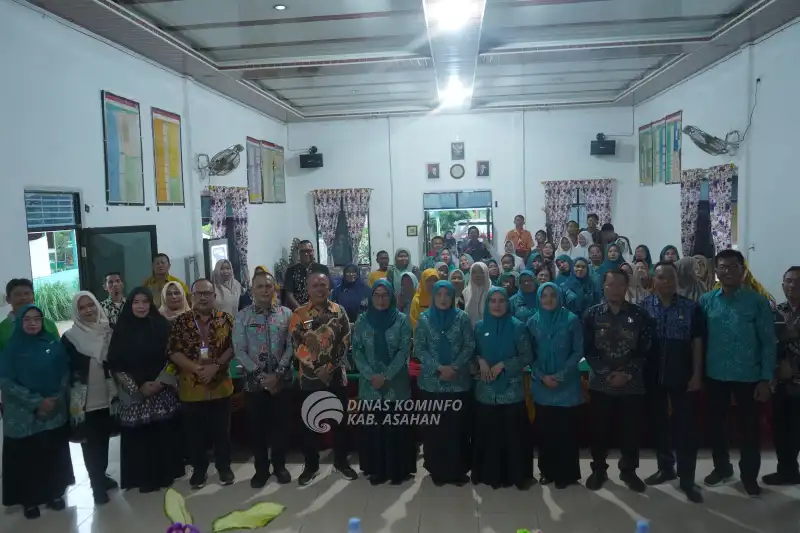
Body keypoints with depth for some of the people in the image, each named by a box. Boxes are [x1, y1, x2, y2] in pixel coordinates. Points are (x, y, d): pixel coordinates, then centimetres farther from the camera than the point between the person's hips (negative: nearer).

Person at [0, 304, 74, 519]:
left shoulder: (53, 343, 2)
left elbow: (65, 372, 4)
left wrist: (57, 398, -9)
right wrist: (36, 402, -15)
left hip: (55, 412, 2)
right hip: (23, 416, -2)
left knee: (55, 454, 10)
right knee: (27, 458, 5)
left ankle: (55, 494, 27)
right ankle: (29, 500, 22)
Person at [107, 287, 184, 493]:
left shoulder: (162, 325, 1)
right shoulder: (121, 330, 0)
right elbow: (115, 365, -2)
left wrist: (159, 383, -10)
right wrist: (137, 387, -9)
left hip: (162, 391, 0)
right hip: (133, 394, 0)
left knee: (164, 434, 4)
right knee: (138, 436, 2)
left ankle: (165, 474, 19)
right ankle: (144, 478, 17)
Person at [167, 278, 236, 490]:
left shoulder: (226, 319, 1)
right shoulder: (180, 321, 0)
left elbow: (233, 347, -4)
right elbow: (173, 351, -6)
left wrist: (215, 366, -18)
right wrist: (197, 368, -17)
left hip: (220, 385, 0)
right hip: (190, 387, 0)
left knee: (222, 430, 11)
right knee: (195, 432, 11)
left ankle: (224, 467, 27)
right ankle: (199, 470, 27)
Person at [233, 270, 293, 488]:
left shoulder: (286, 313, 0)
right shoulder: (243, 316, -1)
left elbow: (291, 346, -4)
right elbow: (239, 351, -5)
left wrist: (278, 373, -14)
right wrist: (261, 375, -13)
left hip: (281, 380, 0)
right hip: (254, 381, 0)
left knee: (281, 424, 9)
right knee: (257, 426, 8)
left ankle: (279, 465, 27)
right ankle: (261, 468, 25)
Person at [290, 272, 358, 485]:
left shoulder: (339, 311, 2)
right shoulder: (299, 314, -3)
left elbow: (345, 342, -3)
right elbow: (297, 345, -9)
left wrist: (330, 366, -12)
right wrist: (317, 368, -15)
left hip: (337, 376, 1)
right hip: (310, 377, -1)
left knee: (340, 420, 11)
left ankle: (341, 461, 27)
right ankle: (311, 465, 23)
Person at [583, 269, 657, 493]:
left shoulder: (640, 315, 0)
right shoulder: (592, 314, 1)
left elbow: (646, 350, -2)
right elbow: (588, 350, -2)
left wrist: (628, 374, -12)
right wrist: (606, 373, -12)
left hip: (632, 384, 0)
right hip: (600, 383, 0)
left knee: (630, 430, 8)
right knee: (600, 430, 7)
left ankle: (628, 471, 27)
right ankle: (599, 470, 24)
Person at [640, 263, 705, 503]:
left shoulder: (691, 307, -2)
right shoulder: (643, 306, 0)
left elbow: (697, 343, 0)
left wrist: (697, 374, -4)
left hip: (681, 375, -2)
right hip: (652, 376, 2)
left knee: (685, 425, 2)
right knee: (658, 422, 13)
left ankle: (687, 478, 11)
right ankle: (665, 467, 30)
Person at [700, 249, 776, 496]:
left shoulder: (757, 301, -7)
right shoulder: (706, 301, 0)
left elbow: (768, 342, -5)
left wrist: (766, 378, -8)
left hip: (748, 376, -2)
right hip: (715, 375, 2)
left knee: (749, 426, 9)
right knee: (716, 424, 14)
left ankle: (749, 475, 28)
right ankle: (721, 467, 34)